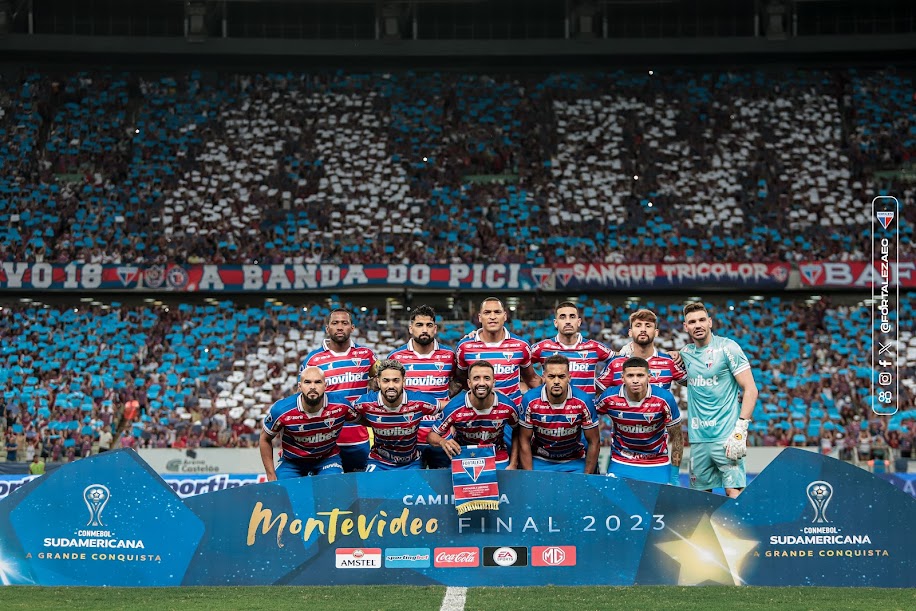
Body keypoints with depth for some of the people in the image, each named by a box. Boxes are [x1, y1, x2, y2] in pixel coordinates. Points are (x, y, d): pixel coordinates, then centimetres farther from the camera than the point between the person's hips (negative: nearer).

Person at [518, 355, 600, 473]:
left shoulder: (584, 401, -15)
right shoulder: (530, 400, -14)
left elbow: (594, 442, -5)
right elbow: (524, 441, -5)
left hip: (574, 462, 0)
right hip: (539, 461, 0)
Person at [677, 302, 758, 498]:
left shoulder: (727, 348, -4)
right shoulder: (686, 353, 12)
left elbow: (750, 389, -7)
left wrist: (740, 429, -16)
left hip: (726, 437, -6)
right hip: (698, 438, 6)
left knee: (734, 493, -15)